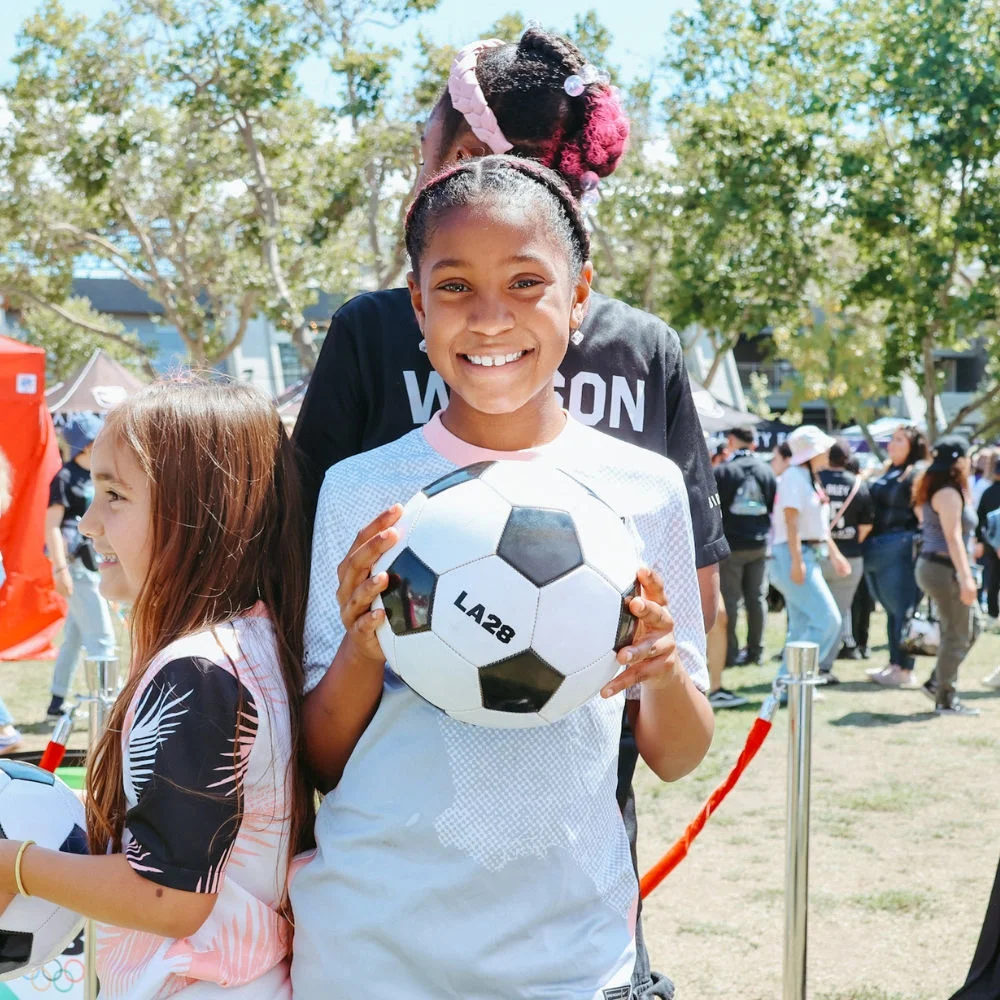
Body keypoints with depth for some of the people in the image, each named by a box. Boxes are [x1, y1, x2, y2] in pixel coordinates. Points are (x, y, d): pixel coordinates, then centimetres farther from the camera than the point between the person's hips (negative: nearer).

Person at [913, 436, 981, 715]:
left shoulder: (942, 489, 16)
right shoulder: (948, 493, -16)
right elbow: (953, 537, -22)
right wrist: (965, 577, -24)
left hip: (933, 565, 10)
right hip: (944, 568, -10)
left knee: (971, 628, 17)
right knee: (957, 635, -3)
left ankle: (938, 682, 20)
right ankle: (945, 700, 3)